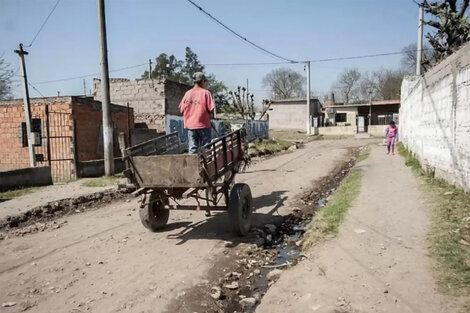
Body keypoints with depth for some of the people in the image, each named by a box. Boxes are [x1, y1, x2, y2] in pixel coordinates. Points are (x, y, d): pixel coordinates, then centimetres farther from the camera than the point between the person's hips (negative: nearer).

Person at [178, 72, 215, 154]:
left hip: (190, 125, 4)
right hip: (203, 124, -4)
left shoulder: (187, 93, 4)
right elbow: (210, 109, -12)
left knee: (192, 149, 8)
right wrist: (206, 113, 8)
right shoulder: (206, 92, -7)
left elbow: (182, 109, 5)